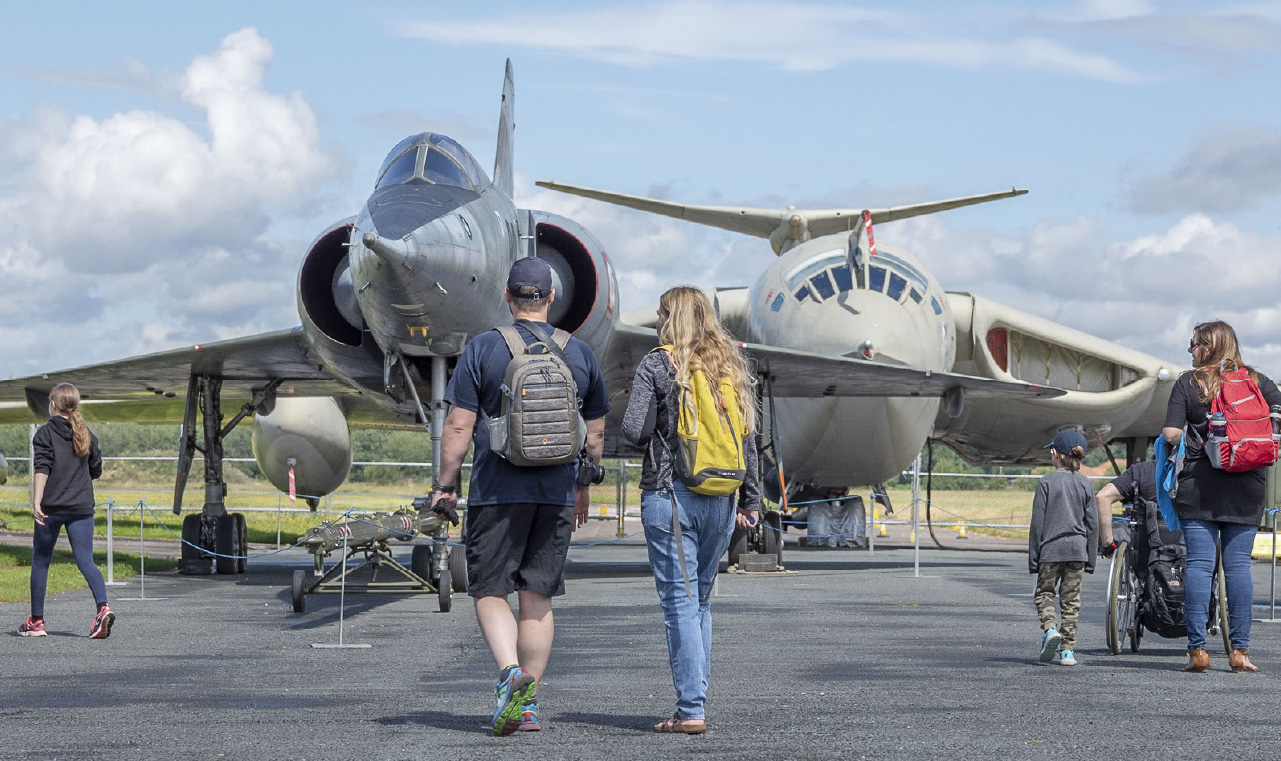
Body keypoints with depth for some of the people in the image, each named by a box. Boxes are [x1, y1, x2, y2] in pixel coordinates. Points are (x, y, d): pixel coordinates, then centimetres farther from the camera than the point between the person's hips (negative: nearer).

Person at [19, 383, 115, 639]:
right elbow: (96, 470, 15)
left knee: (40, 562, 11)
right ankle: (103, 607, -25)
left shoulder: (46, 433, -3)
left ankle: (36, 620, 17)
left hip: (51, 507, -3)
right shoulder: (86, 434, 10)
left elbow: (42, 469, -14)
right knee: (86, 560, -2)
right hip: (82, 507, 3)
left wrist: (37, 502, -18)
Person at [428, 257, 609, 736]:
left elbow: (458, 426, -6)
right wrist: (584, 488, 25)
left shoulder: (483, 349, -3)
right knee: (537, 597, 9)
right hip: (557, 493, 3)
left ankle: (511, 673, -20)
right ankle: (527, 704, 10)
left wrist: (445, 485, 1)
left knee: (489, 592, 4)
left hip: (496, 491, -3)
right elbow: (595, 433, 13)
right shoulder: (580, 354, 7)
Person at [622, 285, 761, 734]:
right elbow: (748, 439, 8)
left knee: (679, 600, -3)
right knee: (701, 599, 15)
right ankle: (696, 699, 15)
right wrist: (750, 501, 12)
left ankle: (691, 711, -5)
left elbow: (635, 431, -12)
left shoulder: (657, 365, -5)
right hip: (719, 500, 5)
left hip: (669, 495, -5)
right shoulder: (730, 366, 9)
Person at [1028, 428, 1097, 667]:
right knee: (1071, 599, 8)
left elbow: (1037, 523, -5)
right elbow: (1093, 524, 6)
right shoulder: (1085, 485, 4)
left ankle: (1050, 629, -15)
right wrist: (1090, 558, 13)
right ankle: (1067, 650, 7)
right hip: (1077, 549, 3)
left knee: (1044, 592, 11)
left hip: (1051, 548, -3)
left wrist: (1033, 558, 1)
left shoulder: (1046, 482, -5)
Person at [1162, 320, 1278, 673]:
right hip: (1247, 489, 2)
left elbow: (1171, 434, -8)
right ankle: (1239, 651, 2)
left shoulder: (1188, 383, -1)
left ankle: (1197, 650, -5)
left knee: (1199, 564, -1)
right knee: (1238, 565, 4)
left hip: (1199, 485, -2)